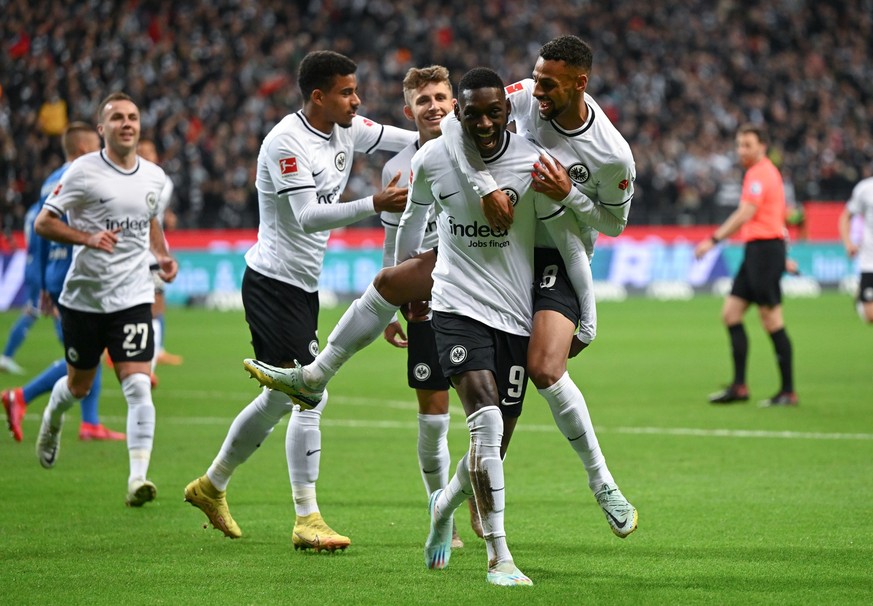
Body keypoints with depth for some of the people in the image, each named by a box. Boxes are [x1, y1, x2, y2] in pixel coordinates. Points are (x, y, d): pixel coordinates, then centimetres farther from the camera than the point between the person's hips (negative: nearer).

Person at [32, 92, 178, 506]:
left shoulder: (154, 176, 6)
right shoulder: (83, 172, -9)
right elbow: (43, 222, -8)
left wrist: (162, 255, 8)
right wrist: (88, 238, -22)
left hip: (133, 296, 2)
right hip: (83, 297, -2)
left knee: (138, 386, -15)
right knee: (78, 386, 15)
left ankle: (138, 478, -19)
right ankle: (53, 418, 50)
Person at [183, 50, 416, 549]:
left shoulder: (348, 130, 6)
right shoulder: (286, 142, -20)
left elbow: (415, 141, 11)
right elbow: (307, 216, -29)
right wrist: (374, 204, -37)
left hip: (303, 286, 10)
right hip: (274, 281, -10)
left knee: (280, 399, 18)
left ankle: (211, 486, 36)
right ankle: (307, 521, -10)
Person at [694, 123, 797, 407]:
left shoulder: (759, 173, -11)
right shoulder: (766, 171, 20)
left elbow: (746, 214, -20)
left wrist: (714, 239, -19)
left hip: (764, 248, -10)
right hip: (755, 251, 10)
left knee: (772, 321, -8)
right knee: (730, 313, 7)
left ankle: (788, 391, -4)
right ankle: (739, 386, 7)